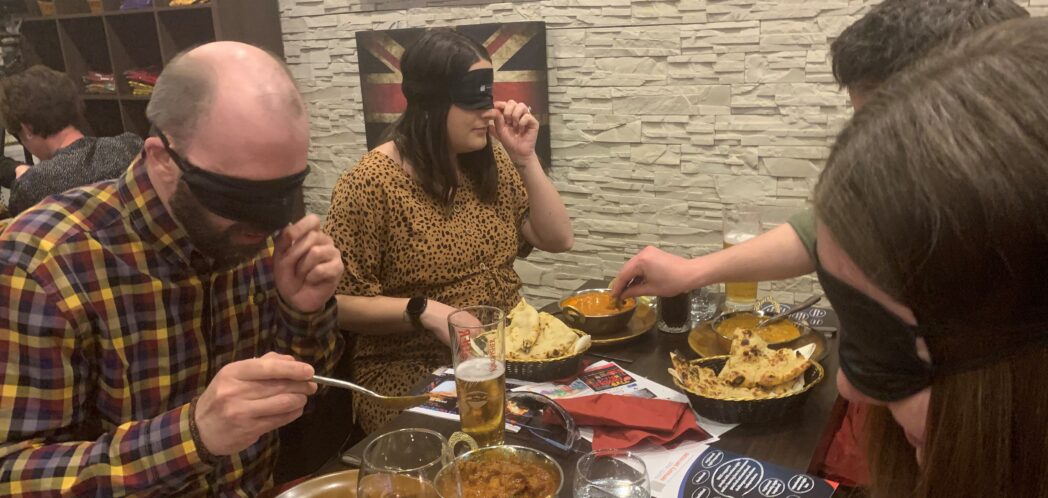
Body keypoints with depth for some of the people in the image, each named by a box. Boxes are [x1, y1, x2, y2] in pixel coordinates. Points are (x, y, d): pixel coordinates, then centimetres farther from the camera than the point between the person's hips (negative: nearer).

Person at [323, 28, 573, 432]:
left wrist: (525, 158, -8)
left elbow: (558, 240, 2)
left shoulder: (490, 164, 4)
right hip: (411, 374, -5)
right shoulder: (370, 184, -15)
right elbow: (337, 302, -13)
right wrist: (424, 310, -26)